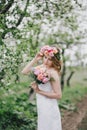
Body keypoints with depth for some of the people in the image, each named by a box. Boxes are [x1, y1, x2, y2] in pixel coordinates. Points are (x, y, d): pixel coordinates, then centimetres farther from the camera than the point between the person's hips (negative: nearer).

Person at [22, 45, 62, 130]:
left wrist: (39, 91, -22)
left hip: (49, 108, -7)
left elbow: (58, 95, -21)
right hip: (41, 106, 7)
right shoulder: (41, 67, -3)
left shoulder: (53, 73, -24)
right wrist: (35, 59, -10)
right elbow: (24, 72, -1)